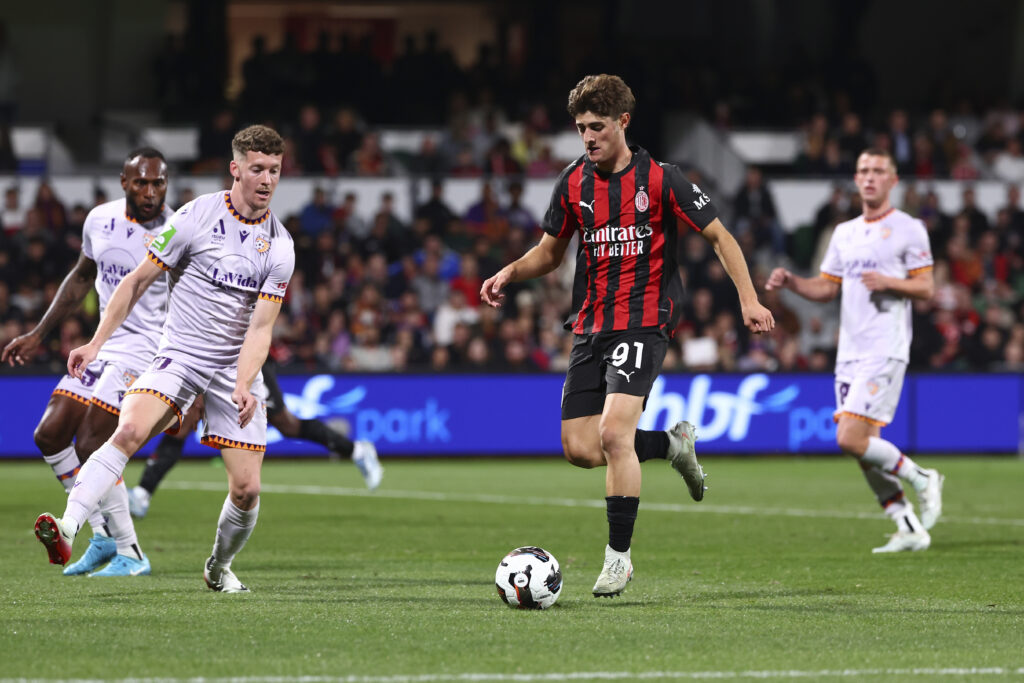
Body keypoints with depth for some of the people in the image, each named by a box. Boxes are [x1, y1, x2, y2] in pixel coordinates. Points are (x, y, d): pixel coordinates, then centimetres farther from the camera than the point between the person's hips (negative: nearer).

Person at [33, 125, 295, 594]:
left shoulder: (280, 246, -1)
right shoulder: (196, 217, -7)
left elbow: (260, 327, -5)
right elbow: (137, 281, 1)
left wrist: (244, 386, -21)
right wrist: (97, 342, -4)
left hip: (236, 367, 2)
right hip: (179, 357, -2)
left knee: (246, 488, -4)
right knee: (129, 430, -31)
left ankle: (219, 567, 25)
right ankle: (67, 530, -43)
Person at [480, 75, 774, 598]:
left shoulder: (660, 179, -6)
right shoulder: (573, 183, 7)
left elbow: (719, 236, 0)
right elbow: (550, 250, 21)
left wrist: (748, 299, -10)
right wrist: (510, 272, 1)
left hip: (643, 323, -6)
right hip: (590, 326, 6)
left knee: (613, 432, -22)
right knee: (579, 448, -1)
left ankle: (618, 555, -11)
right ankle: (672, 444, 26)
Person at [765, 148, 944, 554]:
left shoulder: (908, 229, -1)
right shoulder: (845, 233, 17)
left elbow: (926, 289, -4)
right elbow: (827, 289, 20)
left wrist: (888, 282, -20)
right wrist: (790, 282, 4)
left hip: (886, 352, -7)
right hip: (849, 352, 7)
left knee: (851, 439, -18)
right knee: (865, 447, 3)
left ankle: (920, 480, 3)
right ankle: (909, 528, 12)